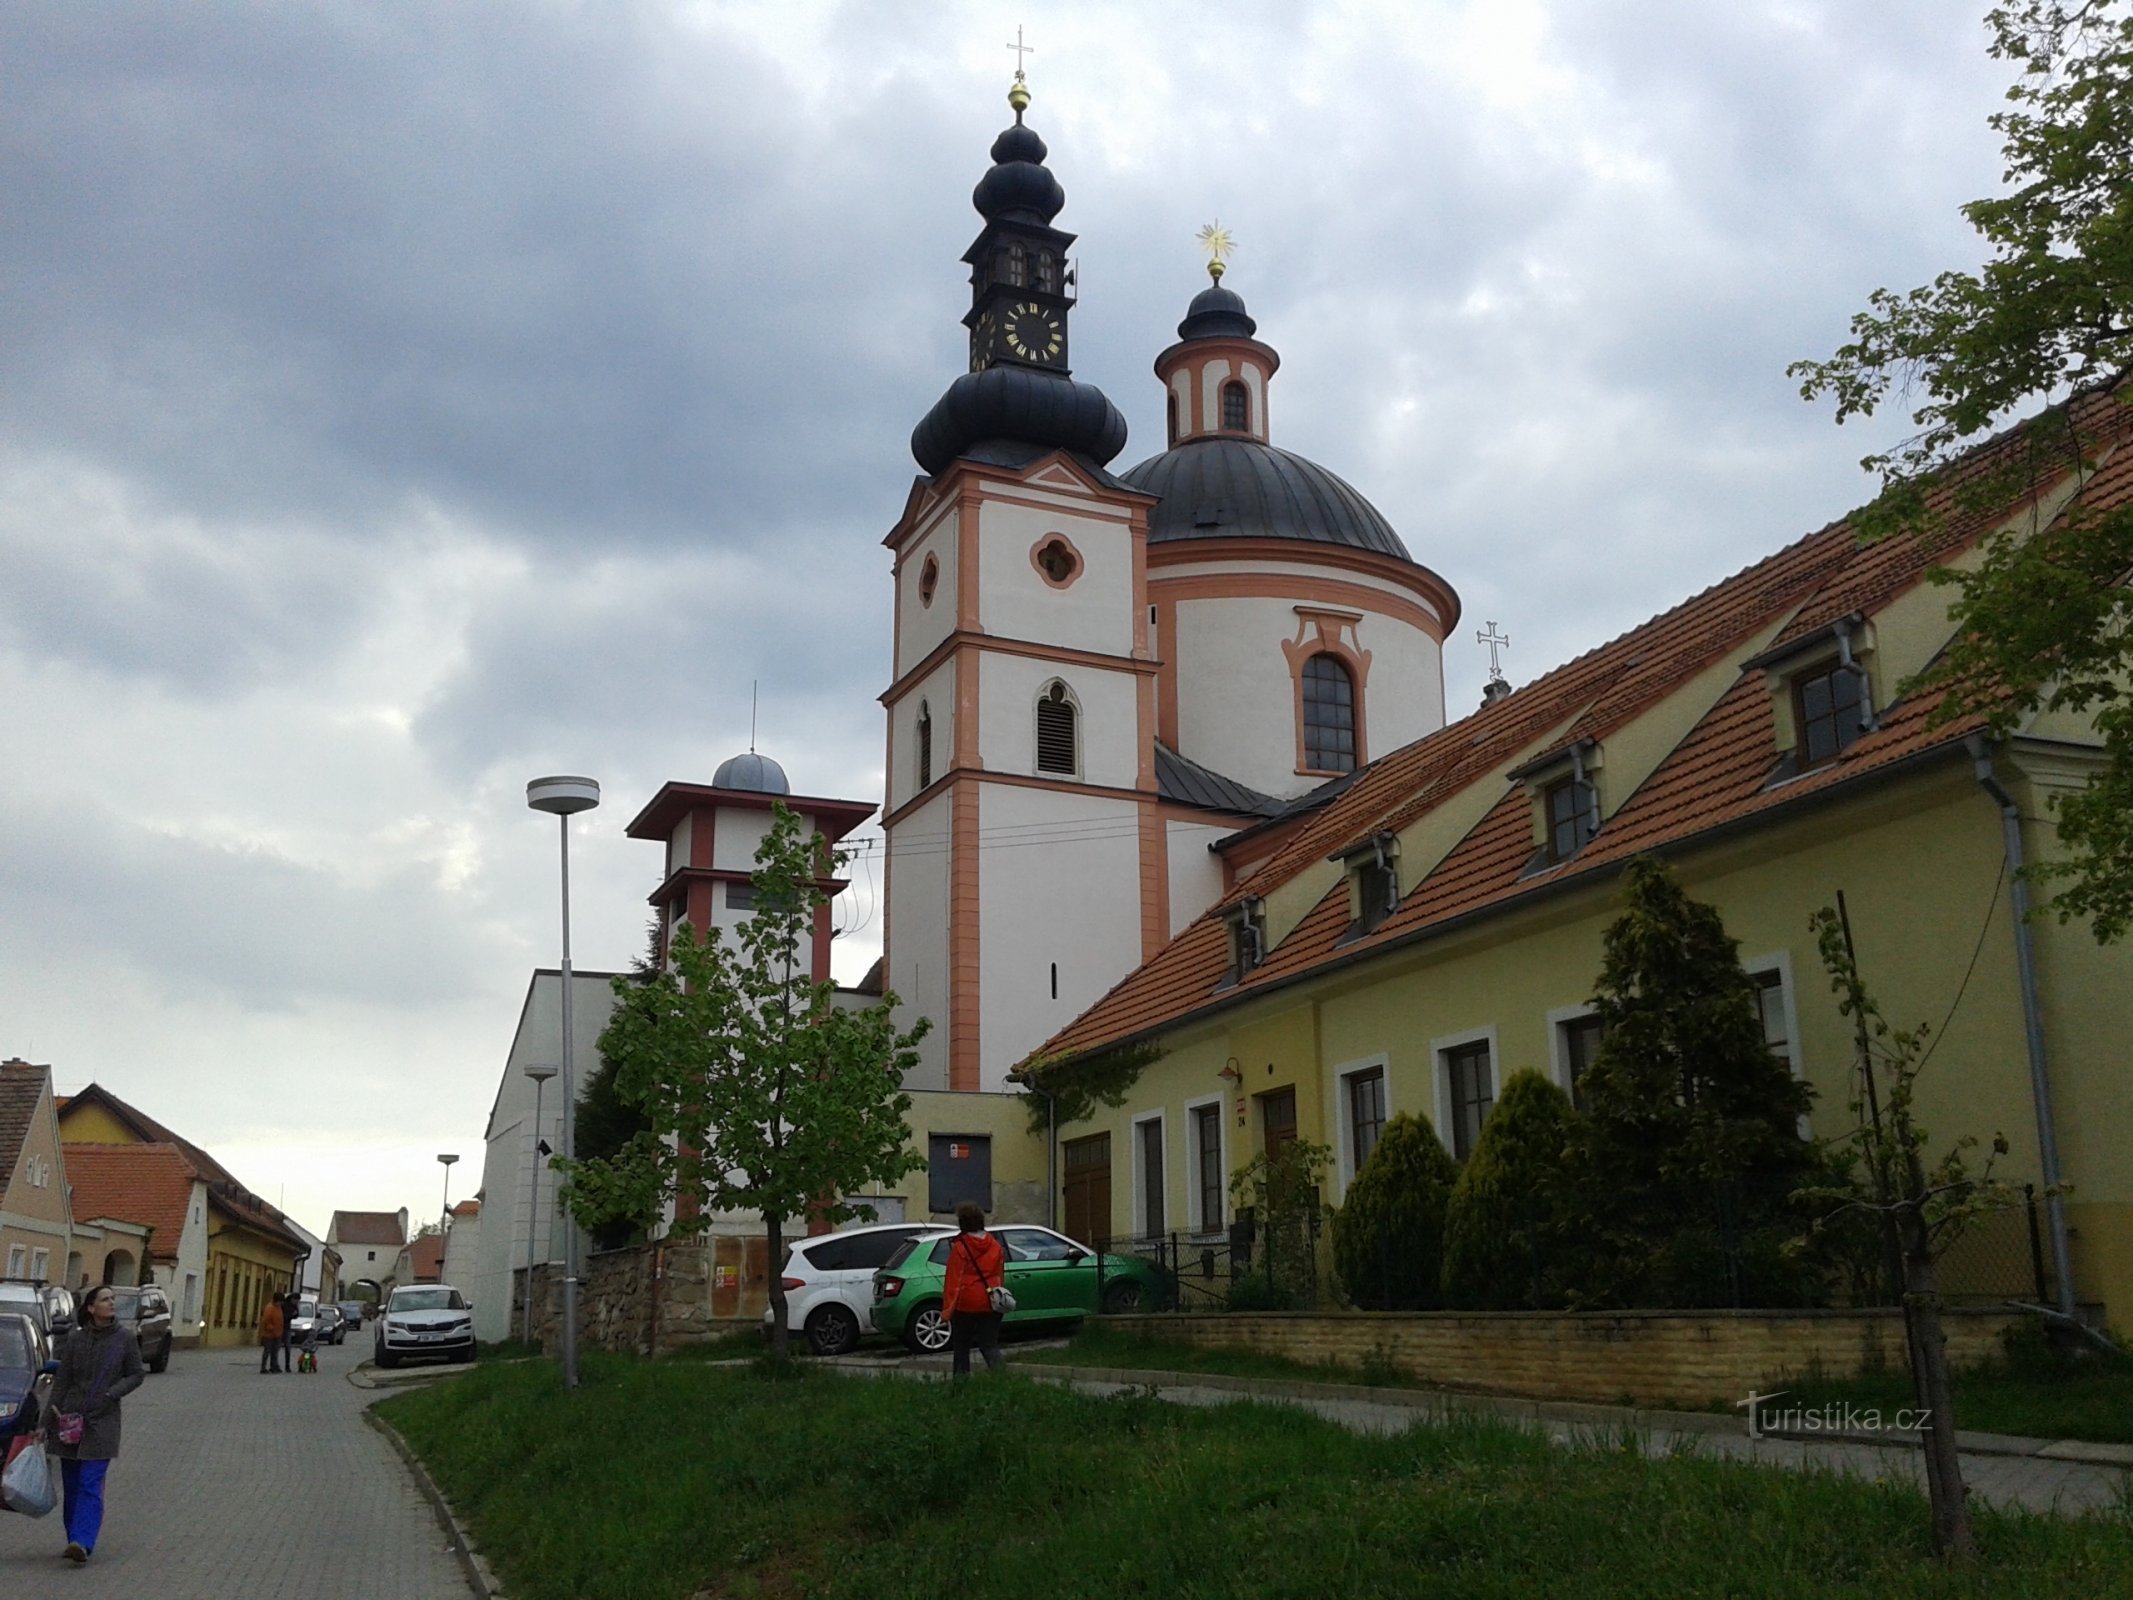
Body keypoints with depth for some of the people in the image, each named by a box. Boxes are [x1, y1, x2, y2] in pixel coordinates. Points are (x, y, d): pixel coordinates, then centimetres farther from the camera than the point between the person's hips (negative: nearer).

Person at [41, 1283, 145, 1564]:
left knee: (90, 1485, -12)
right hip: (69, 1419, 2)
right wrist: (47, 1422, 3)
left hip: (102, 1422, -2)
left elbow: (137, 1374, 5)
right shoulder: (75, 1340, 2)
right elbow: (61, 1382, 6)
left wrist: (112, 1394, -11)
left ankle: (82, 1543, -20)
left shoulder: (125, 1338, -1)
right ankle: (75, 1541, 16)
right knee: (71, 1486, 6)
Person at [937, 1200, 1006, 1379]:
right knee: (990, 1344, 5)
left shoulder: (959, 1248, -10)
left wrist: (947, 1307, -10)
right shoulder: (995, 1247, 6)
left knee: (961, 1345, 11)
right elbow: (1000, 1277, 13)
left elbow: (953, 1281, -12)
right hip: (990, 1304, 4)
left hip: (965, 1304, -4)